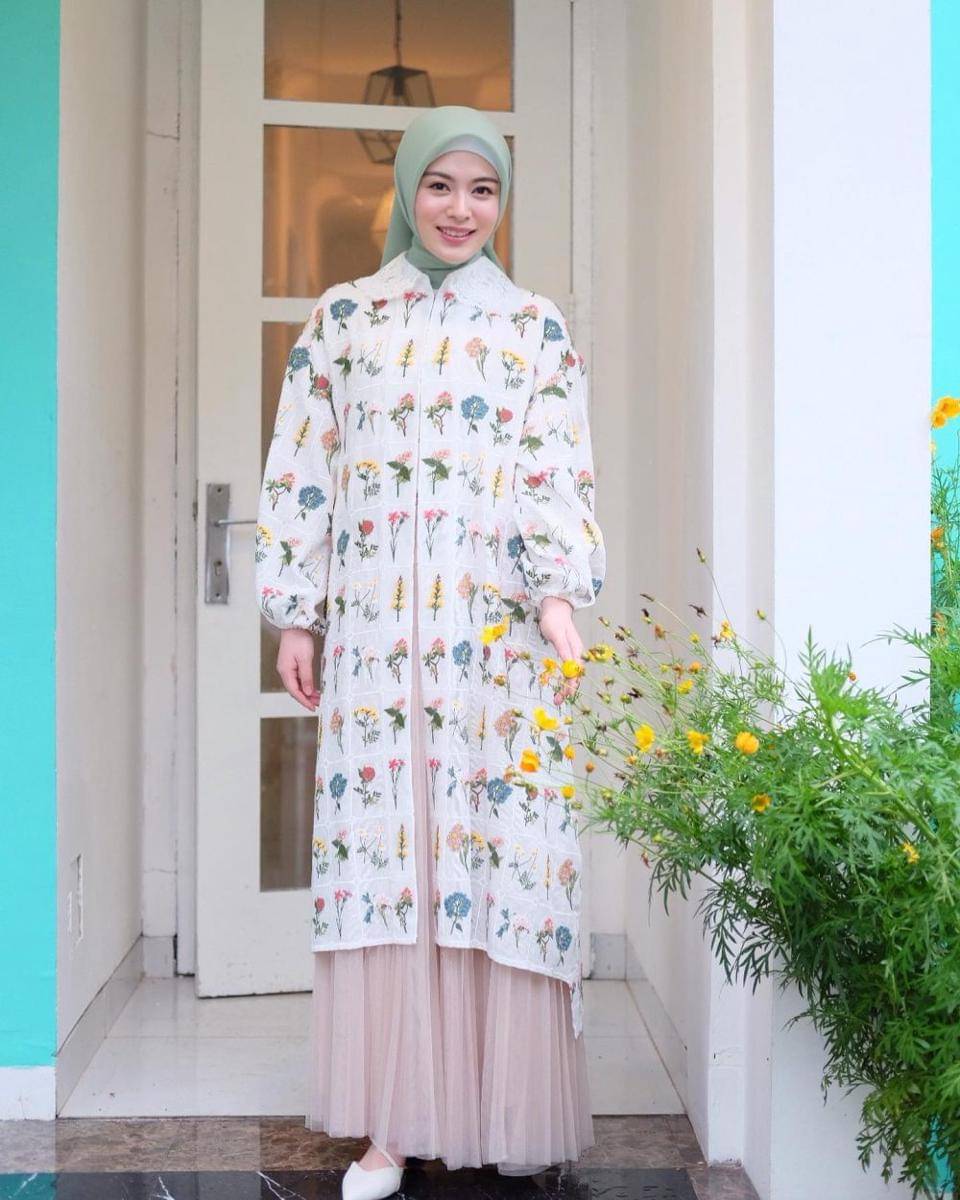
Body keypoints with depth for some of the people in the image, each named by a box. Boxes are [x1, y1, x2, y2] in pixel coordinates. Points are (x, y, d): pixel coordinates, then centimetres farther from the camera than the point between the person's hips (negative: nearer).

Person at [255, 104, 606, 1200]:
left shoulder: (536, 327, 9)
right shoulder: (341, 318, 11)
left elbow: (557, 473, 0)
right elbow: (300, 473, 9)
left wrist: (559, 596, -15)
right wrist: (293, 616, 3)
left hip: (500, 630, -1)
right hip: (375, 627, 1)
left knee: (505, 849, -2)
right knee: (380, 849, 0)